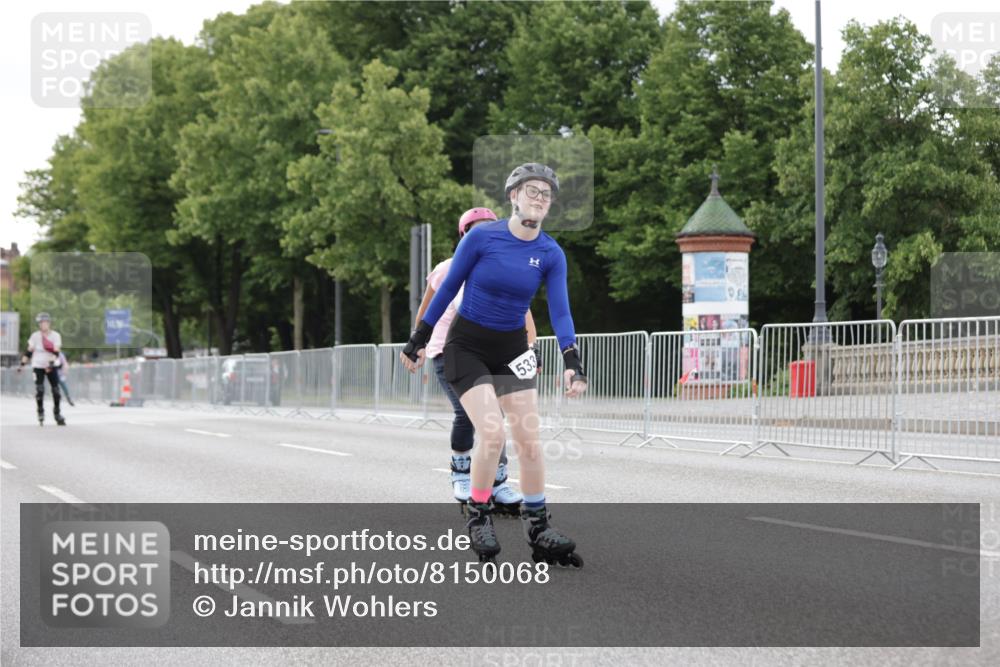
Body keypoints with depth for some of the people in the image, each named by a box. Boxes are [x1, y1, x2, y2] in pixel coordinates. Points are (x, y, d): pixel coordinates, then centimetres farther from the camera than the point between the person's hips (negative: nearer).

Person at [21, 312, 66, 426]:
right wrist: (22, 363, -4)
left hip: (51, 366, 1)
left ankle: (57, 413, 15)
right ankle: (40, 413, 3)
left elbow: (56, 351, -13)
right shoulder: (35, 336, -3)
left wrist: (51, 363, -27)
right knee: (39, 390, -11)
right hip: (38, 365, -1)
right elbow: (29, 351, 2)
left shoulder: (55, 336, -4)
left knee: (56, 390, 0)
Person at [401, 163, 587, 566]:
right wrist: (419, 339, -1)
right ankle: (478, 518, 3)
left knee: (529, 438, -3)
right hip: (467, 347, -3)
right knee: (492, 433, -17)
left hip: (511, 349, 3)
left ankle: (537, 526, 10)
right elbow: (447, 289, -6)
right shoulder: (482, 238, -15)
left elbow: (560, 311, -10)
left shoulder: (551, 254, -6)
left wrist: (572, 362, -25)